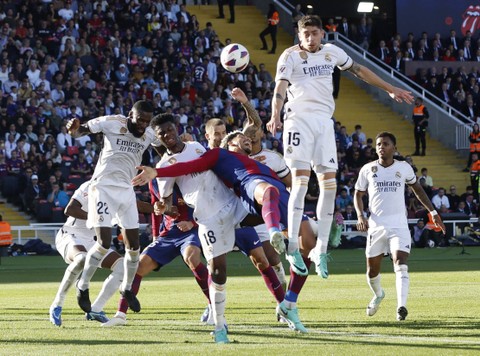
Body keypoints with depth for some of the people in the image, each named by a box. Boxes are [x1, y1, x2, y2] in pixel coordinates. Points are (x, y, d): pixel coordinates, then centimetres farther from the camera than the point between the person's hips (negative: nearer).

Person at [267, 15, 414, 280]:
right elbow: (280, 87, -15)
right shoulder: (291, 56, -2)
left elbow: (358, 70, 27)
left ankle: (321, 250, 5)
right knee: (300, 180, -16)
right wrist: (275, 116, -33)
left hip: (324, 121, 5)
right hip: (299, 119, -5)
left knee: (329, 183, -1)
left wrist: (390, 89, 31)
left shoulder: (331, 52, 13)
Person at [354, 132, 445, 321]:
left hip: (399, 225, -2)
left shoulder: (404, 168, 4)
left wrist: (432, 212, 13)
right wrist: (360, 216, -5)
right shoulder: (368, 169, 3)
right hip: (376, 225, 2)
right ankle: (378, 295, 41)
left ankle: (401, 306, -31)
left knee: (401, 265, -21)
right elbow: (358, 194, 13)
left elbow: (417, 189, 19)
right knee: (372, 270, 9)